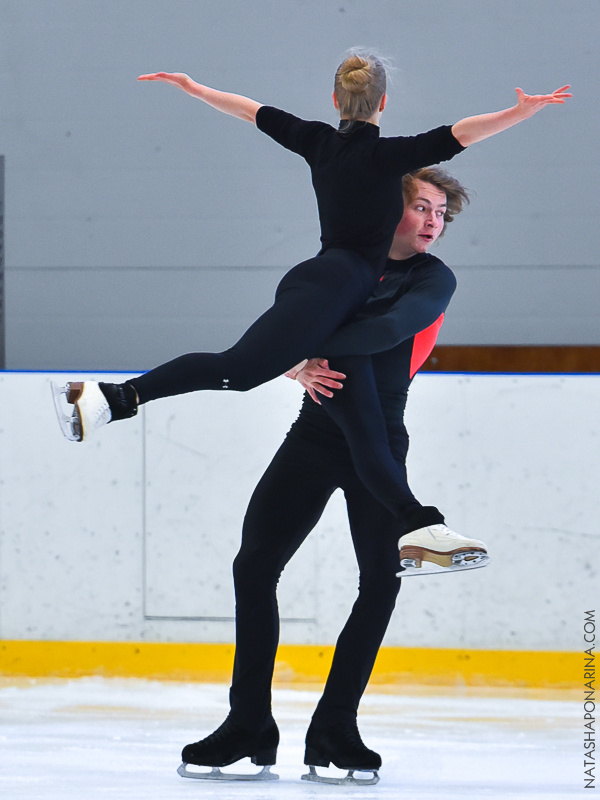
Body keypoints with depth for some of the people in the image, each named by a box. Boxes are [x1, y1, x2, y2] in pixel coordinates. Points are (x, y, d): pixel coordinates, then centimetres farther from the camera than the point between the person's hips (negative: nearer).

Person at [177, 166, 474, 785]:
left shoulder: (433, 279, -2)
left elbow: (392, 328, -23)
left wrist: (316, 351, -32)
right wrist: (299, 368, -22)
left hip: (379, 442, -2)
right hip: (316, 432, 3)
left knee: (381, 579, -11)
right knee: (255, 565, -3)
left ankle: (334, 731, -1)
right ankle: (249, 726, 4)